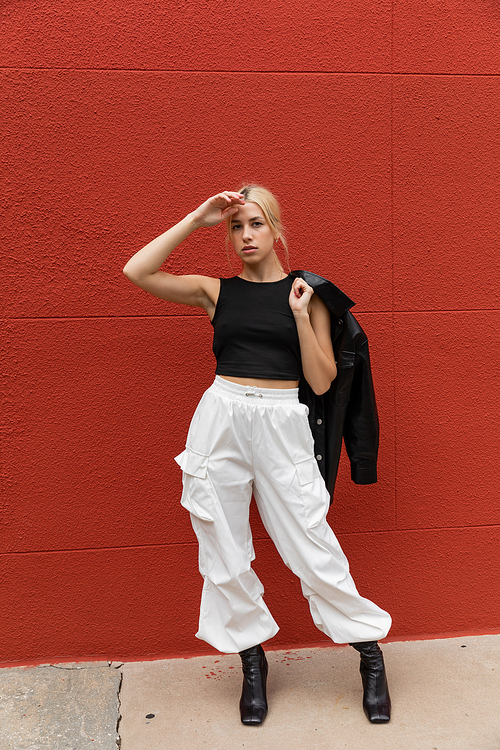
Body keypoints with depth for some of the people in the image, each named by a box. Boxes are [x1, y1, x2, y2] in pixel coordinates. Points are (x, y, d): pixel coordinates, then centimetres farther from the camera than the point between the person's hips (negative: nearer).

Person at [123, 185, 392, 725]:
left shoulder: (305, 293, 6)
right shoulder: (216, 290, 9)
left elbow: (321, 382, 2)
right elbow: (137, 271, -1)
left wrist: (300, 315, -8)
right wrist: (196, 219, 0)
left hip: (282, 426, -2)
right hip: (220, 421, 2)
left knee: (311, 549, 1)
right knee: (223, 552, 8)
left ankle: (370, 652, 24)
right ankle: (252, 659, 29)